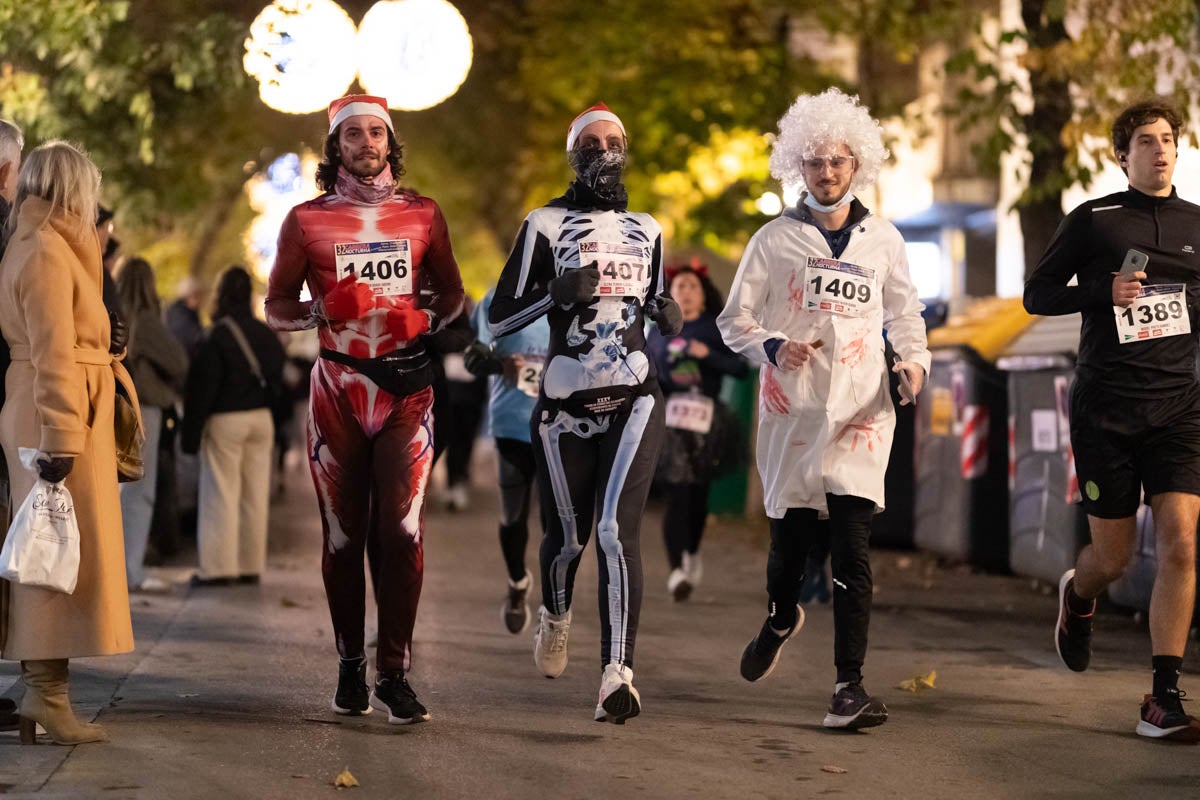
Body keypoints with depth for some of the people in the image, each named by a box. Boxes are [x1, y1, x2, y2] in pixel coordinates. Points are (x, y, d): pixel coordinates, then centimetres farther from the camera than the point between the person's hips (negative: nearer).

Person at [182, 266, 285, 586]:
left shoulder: (219, 337, -14)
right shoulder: (267, 335, 9)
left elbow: (202, 388, -15)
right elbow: (276, 380, 15)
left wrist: (191, 433, -12)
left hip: (225, 420, -6)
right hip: (262, 418, 7)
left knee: (221, 496, -3)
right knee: (254, 496, 9)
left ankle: (218, 568, -3)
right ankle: (251, 566, 13)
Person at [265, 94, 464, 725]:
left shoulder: (422, 214, 10)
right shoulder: (308, 219, 6)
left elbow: (451, 292, 19)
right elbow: (276, 308, 8)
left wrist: (429, 315, -4)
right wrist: (322, 309, -13)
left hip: (407, 385, 0)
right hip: (337, 386, 0)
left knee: (401, 530, -9)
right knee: (343, 532, 3)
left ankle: (394, 673, -5)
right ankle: (350, 666, 14)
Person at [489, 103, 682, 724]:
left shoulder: (646, 231, 14)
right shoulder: (546, 225, 1)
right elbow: (499, 319, -3)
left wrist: (665, 312, 6)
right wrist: (557, 294, -19)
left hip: (633, 400, 1)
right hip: (564, 404, -1)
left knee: (617, 531, -16)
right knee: (567, 536, 10)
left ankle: (616, 676, -23)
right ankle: (555, 617, 45)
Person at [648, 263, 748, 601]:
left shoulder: (717, 330, 7)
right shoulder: (658, 333, 13)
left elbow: (741, 368, -2)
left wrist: (709, 355, -16)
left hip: (706, 418, 0)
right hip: (670, 418, 0)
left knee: (698, 491, 6)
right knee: (676, 492, -13)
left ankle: (692, 555, 31)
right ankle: (677, 569, -19)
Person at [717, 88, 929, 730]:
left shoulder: (882, 240, 11)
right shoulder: (775, 239, 5)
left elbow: (903, 312, 22)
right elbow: (734, 320, 7)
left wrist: (914, 361, 3)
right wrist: (773, 346, -12)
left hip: (860, 412, 0)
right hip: (792, 409, 0)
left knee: (852, 548, -11)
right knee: (790, 538, 7)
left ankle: (850, 685, -10)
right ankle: (781, 618, 42)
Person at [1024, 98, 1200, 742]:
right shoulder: (1093, 220, 2)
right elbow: (1037, 292, 3)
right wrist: (1103, 291, -12)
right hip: (1105, 407, -2)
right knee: (1113, 557, 4)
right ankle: (1078, 597, 43)